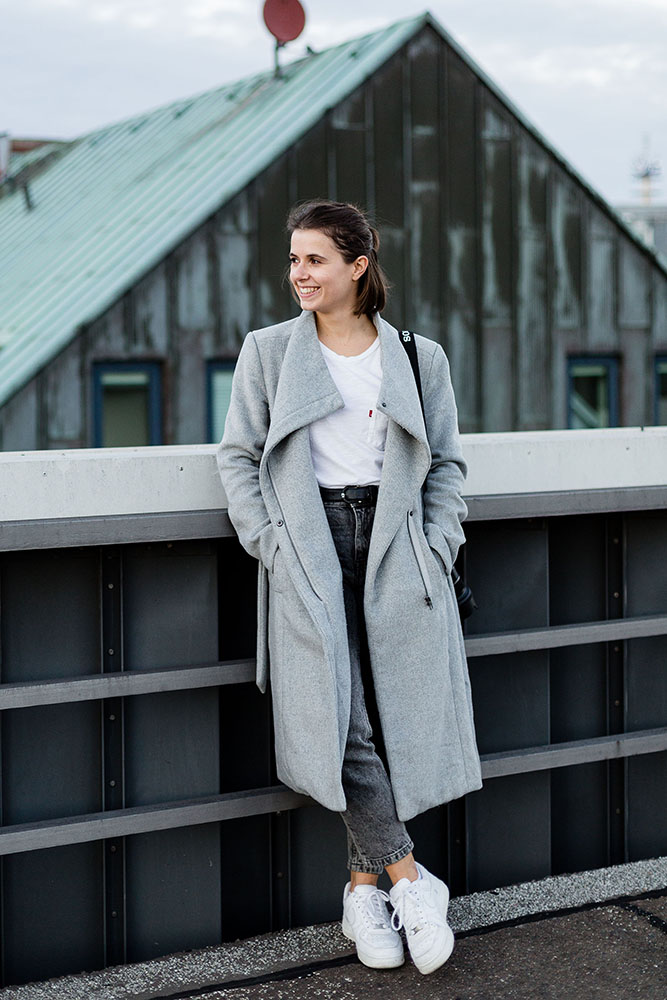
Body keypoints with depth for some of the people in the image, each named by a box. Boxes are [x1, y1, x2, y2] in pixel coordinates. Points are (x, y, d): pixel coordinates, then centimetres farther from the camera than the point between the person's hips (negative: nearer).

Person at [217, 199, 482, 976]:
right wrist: (273, 545, -3)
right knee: (339, 720, -13)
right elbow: (237, 456, 8)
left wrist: (435, 550, 0)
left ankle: (365, 887, 8)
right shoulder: (267, 351, 9)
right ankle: (408, 877, -1)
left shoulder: (419, 357, 10)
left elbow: (446, 463, 13)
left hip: (398, 551, 1)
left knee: (401, 715, -5)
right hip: (309, 551, -1)